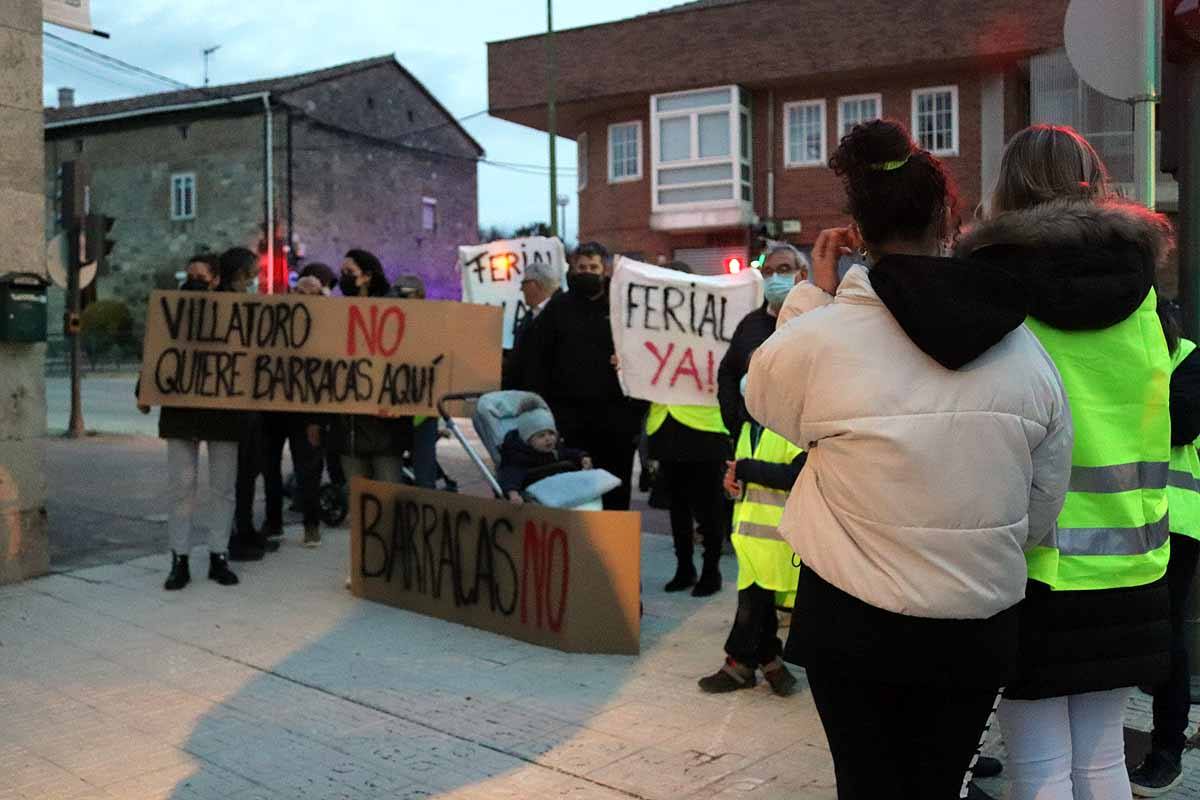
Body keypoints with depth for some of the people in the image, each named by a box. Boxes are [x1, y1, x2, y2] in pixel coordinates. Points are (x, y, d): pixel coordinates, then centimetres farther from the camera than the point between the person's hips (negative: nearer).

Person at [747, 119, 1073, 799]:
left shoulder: (818, 335, -18)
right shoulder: (1027, 351, -6)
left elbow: (763, 395, 5)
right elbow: (1041, 511, 2)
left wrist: (814, 292, 5)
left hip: (851, 623, -2)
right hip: (979, 633, 2)